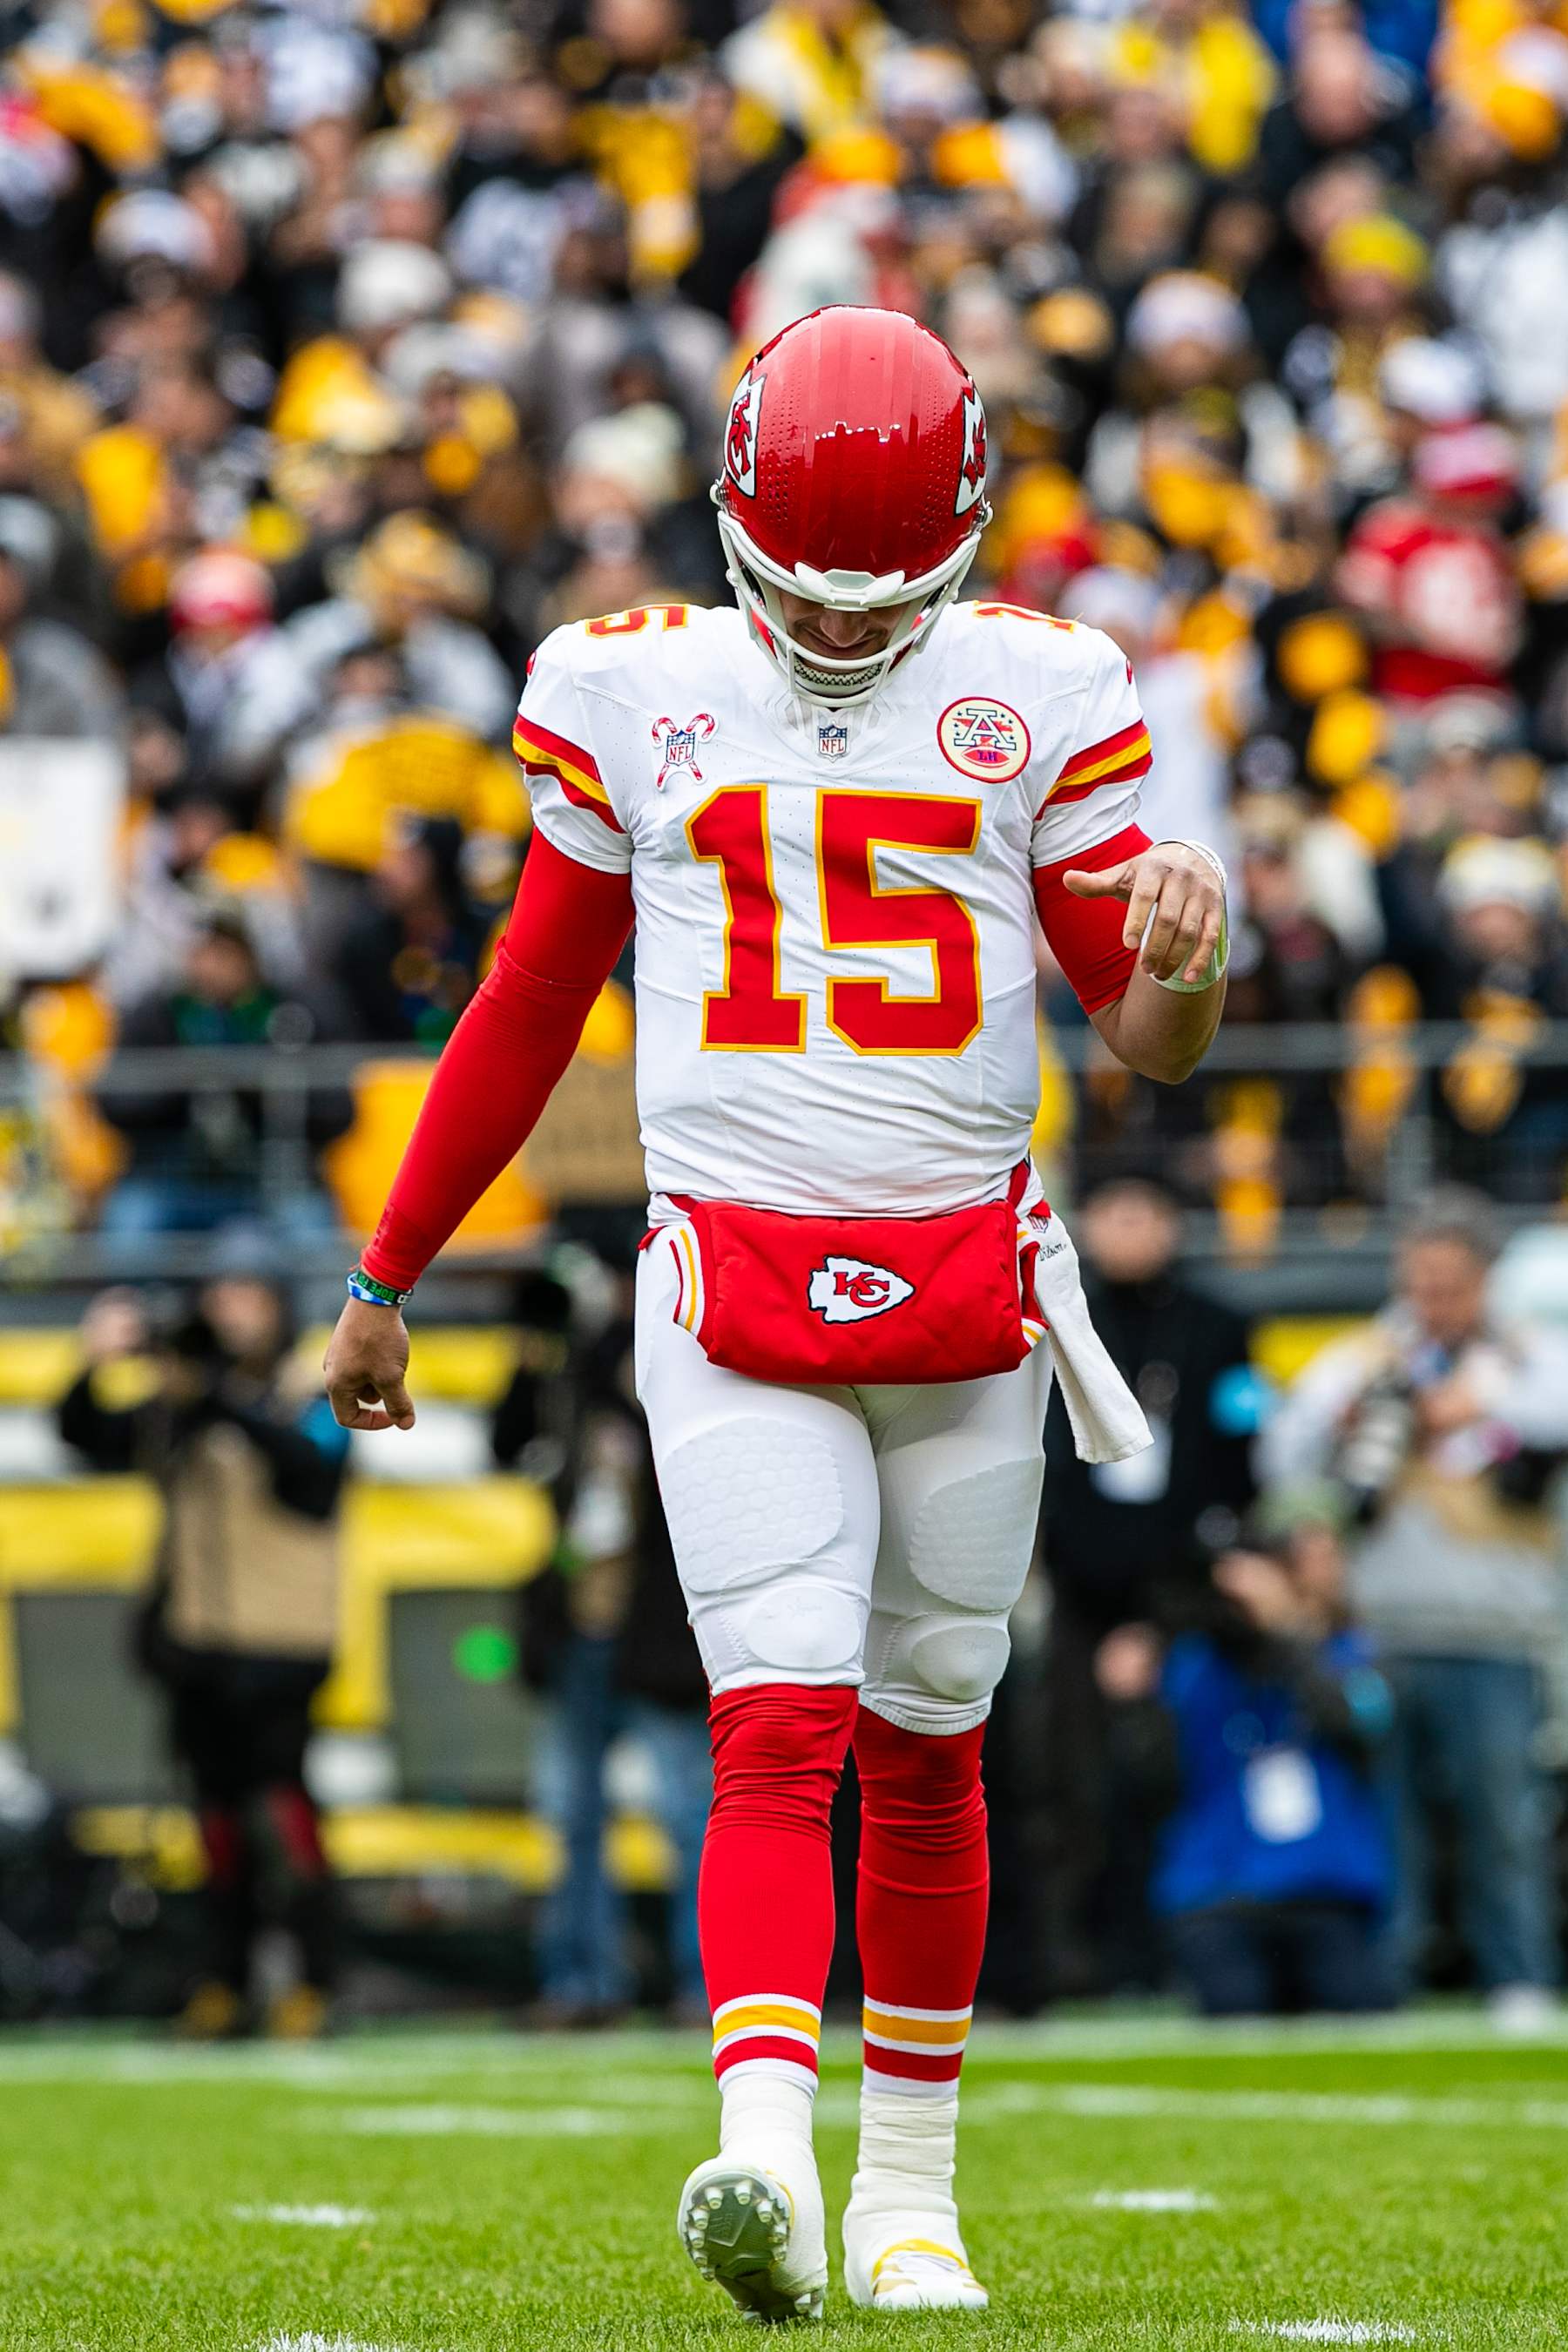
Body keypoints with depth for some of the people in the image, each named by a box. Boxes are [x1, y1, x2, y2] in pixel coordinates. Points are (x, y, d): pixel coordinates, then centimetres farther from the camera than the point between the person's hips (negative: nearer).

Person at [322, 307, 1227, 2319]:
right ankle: (766, 2156, -28)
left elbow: (1148, 1046, 6)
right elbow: (525, 1017, 15)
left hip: (968, 1283, 1)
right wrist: (384, 1281, 19)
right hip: (736, 1286, -1)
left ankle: (910, 2188, 23)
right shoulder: (635, 699, 4)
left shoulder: (1034, 703, 4)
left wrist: (1182, 967, -19)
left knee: (924, 1751, 9)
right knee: (779, 1732, -16)